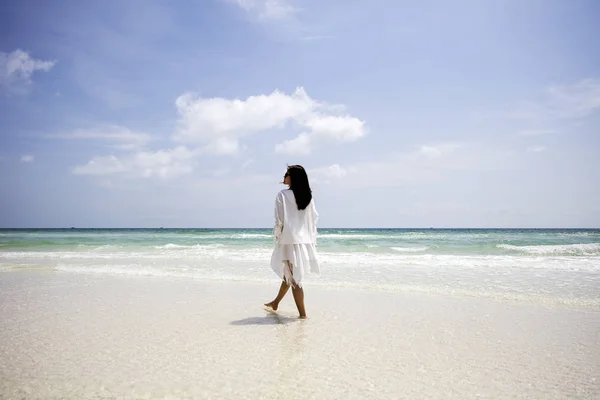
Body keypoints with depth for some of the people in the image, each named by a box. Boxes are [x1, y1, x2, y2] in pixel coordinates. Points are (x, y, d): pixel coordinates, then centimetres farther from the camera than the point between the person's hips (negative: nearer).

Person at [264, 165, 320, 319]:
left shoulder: (283, 195, -12)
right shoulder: (308, 196, 4)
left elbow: (279, 220, -13)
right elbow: (314, 218, 6)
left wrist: (277, 235, 4)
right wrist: (312, 240, 14)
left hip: (289, 241, -6)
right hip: (305, 241, 6)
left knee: (294, 278, 2)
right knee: (288, 274, 21)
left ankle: (303, 314, 5)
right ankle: (275, 303, 39)